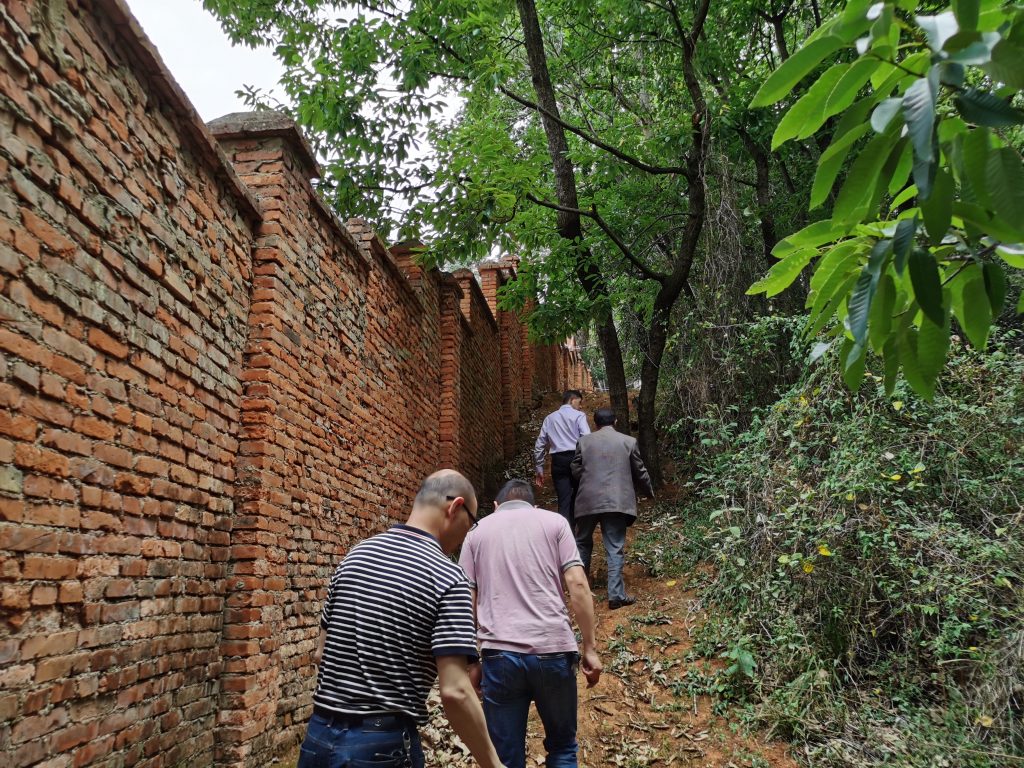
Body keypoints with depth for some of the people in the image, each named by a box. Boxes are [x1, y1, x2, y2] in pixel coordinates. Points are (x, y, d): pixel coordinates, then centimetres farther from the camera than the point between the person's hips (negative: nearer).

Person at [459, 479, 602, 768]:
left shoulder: (478, 532, 14)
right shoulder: (553, 522, 10)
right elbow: (578, 585, -1)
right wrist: (590, 648, 2)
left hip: (500, 654, 1)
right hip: (553, 650, 0)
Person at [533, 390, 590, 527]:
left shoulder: (549, 418, 17)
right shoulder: (578, 416, 4)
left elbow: (539, 445, 14)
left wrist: (539, 469, 19)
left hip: (558, 461, 3)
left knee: (564, 503, 1)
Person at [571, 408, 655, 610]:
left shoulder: (584, 441, 3)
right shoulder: (628, 441, 2)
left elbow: (575, 471, 7)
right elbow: (640, 472, 8)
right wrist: (650, 492, 26)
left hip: (588, 501, 1)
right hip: (616, 502, -1)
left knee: (583, 542, 20)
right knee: (615, 549, 2)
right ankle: (616, 595, -1)